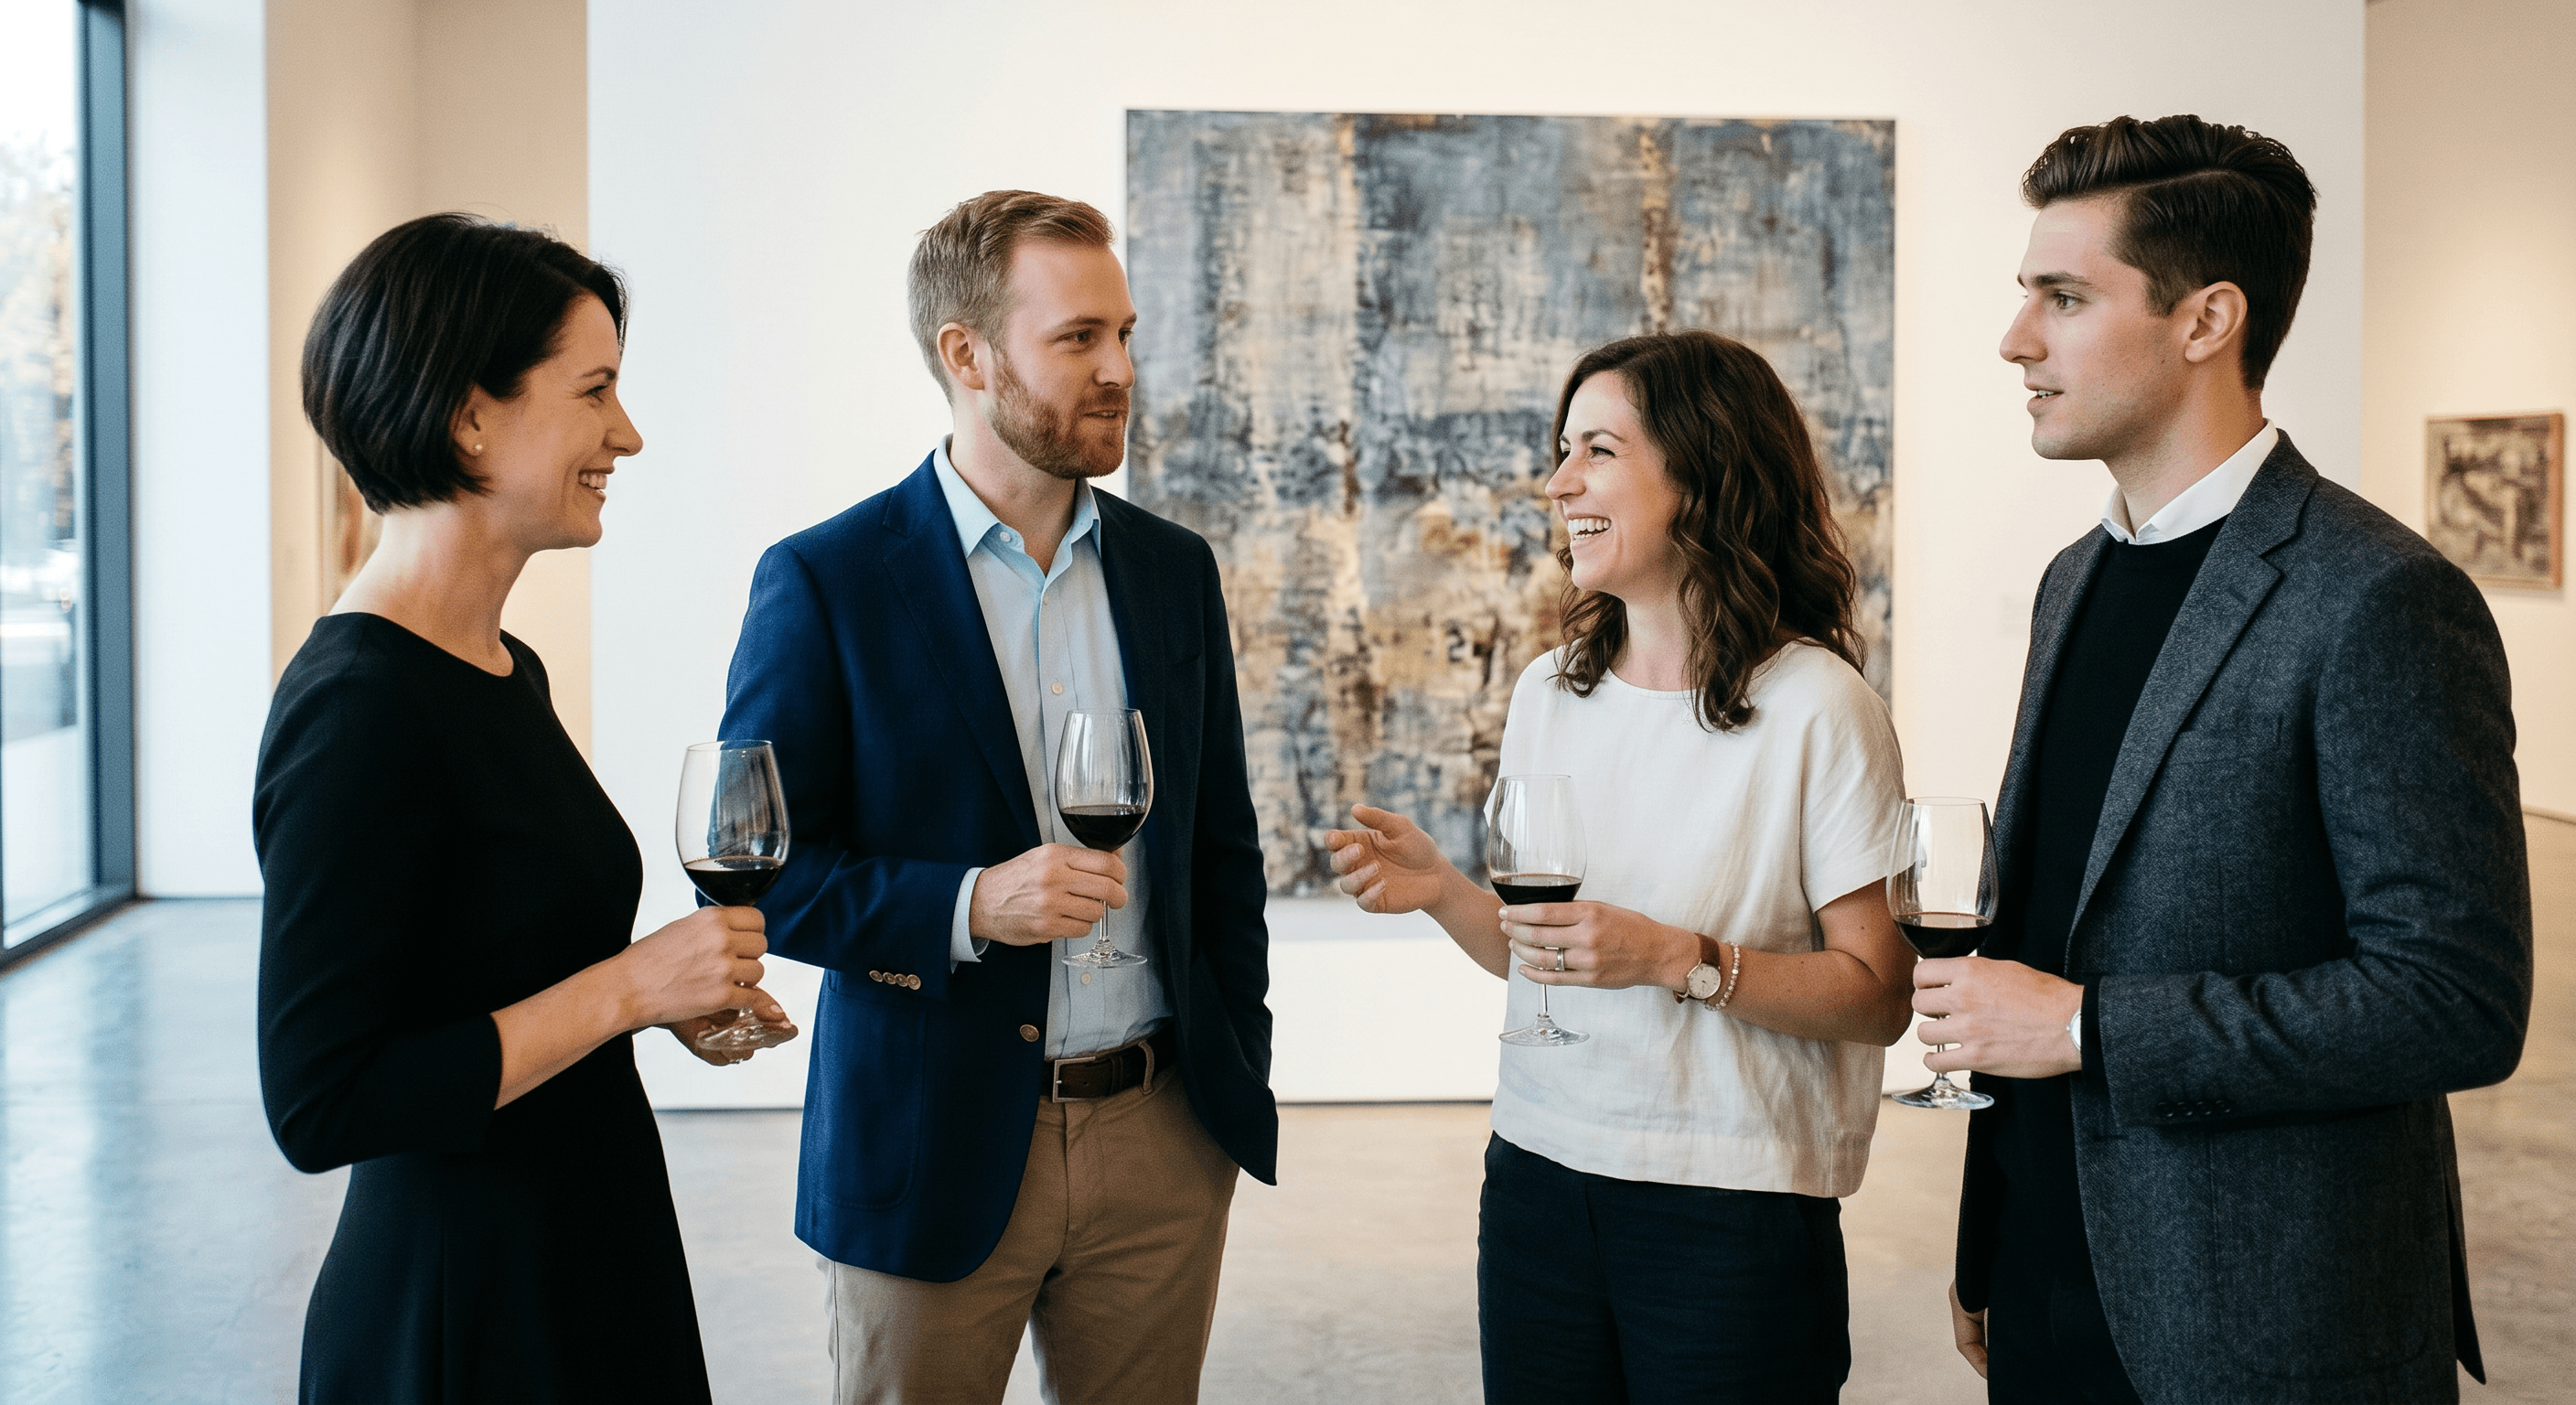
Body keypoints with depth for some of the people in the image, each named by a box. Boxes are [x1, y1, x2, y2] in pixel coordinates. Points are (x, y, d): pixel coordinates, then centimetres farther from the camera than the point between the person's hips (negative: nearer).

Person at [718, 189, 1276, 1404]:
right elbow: (753, 873, -8)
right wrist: (967, 906, -22)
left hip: (1164, 1134, 4)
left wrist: (1243, 1065, 8)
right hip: (934, 1154, -4)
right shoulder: (825, 581, -8)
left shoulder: (1173, 570, 6)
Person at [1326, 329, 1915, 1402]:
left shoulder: (1815, 707, -11)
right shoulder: (1546, 692, 7)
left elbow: (1877, 995, -12)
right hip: (1540, 1180, 5)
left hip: (1731, 1205, -5)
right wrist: (1444, 892, -4)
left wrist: (1682, 960, -22)